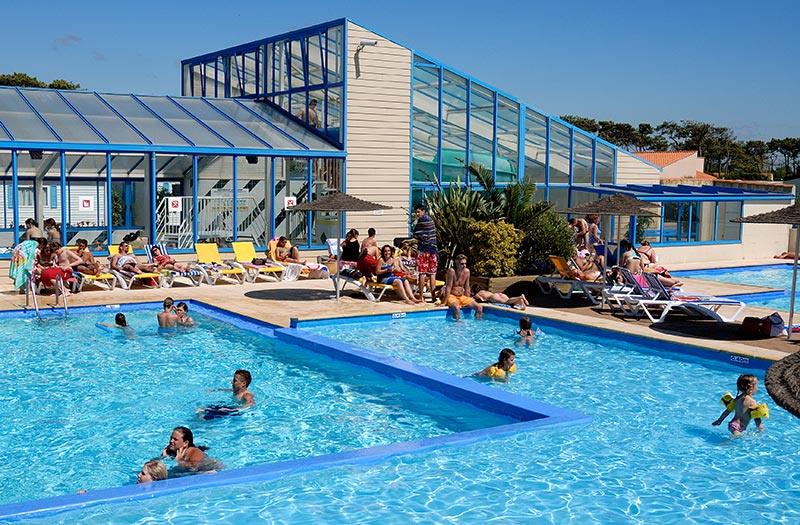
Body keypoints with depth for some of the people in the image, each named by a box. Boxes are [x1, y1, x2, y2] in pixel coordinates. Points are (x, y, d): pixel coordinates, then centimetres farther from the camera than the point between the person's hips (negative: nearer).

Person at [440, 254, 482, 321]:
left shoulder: (467, 271, -1)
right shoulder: (451, 271, -18)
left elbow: (467, 288, 7)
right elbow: (448, 287, -19)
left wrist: (468, 301, 7)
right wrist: (444, 302, -19)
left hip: (462, 297, 6)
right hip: (451, 296, -6)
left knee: (479, 307, -10)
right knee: (457, 307, -38)